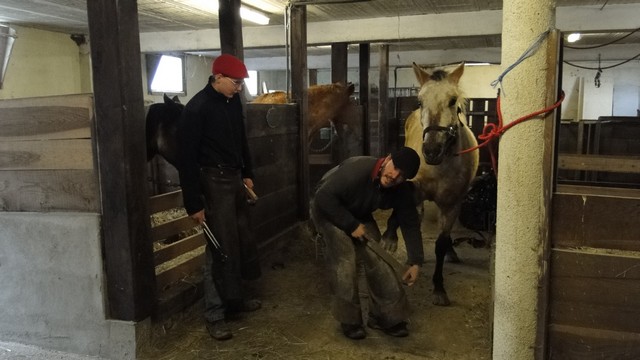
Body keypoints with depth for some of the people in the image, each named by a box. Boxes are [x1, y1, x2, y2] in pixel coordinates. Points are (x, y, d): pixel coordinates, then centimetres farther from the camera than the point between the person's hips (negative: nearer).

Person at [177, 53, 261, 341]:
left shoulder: (233, 101, 7)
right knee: (220, 247, -4)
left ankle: (237, 298, 33)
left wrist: (247, 173, 19)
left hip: (234, 177, 8)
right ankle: (215, 314, 9)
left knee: (241, 241, 15)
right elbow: (187, 158, -17)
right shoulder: (197, 108, -17)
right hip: (213, 181, -8)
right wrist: (193, 203, -18)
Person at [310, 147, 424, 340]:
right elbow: (324, 197, -34)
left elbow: (410, 224, -8)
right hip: (328, 210, -6)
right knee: (345, 258, -20)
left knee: (377, 256, -4)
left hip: (359, 215, 6)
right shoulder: (357, 169, -38)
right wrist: (351, 225, -29)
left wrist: (415, 262, -14)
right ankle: (349, 321, -3)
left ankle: (385, 316, 14)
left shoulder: (402, 191, -19)